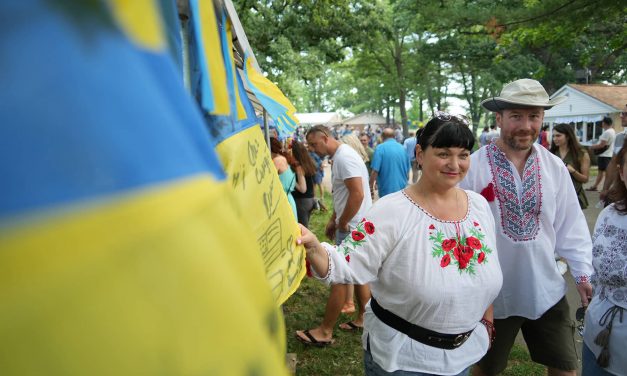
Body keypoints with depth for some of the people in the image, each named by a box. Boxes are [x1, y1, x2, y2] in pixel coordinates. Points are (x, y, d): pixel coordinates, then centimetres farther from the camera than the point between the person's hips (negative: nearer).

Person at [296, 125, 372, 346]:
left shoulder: (344, 157, -19)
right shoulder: (339, 156, 13)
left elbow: (357, 194, -26)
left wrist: (342, 224, -17)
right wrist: (333, 220, 16)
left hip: (352, 228, -10)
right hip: (356, 226, 10)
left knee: (339, 278, -2)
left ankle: (325, 332, 9)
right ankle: (363, 318, 33)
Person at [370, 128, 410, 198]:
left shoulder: (380, 148, -8)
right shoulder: (403, 148, 8)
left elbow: (375, 171, -13)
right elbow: (407, 172, 15)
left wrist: (371, 186, 1)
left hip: (387, 190, -5)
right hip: (402, 190, 5)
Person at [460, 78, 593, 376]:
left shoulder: (555, 167, -2)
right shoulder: (473, 166, -15)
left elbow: (571, 225, 5)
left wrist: (583, 273, 1)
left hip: (547, 291, 3)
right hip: (491, 294, -3)